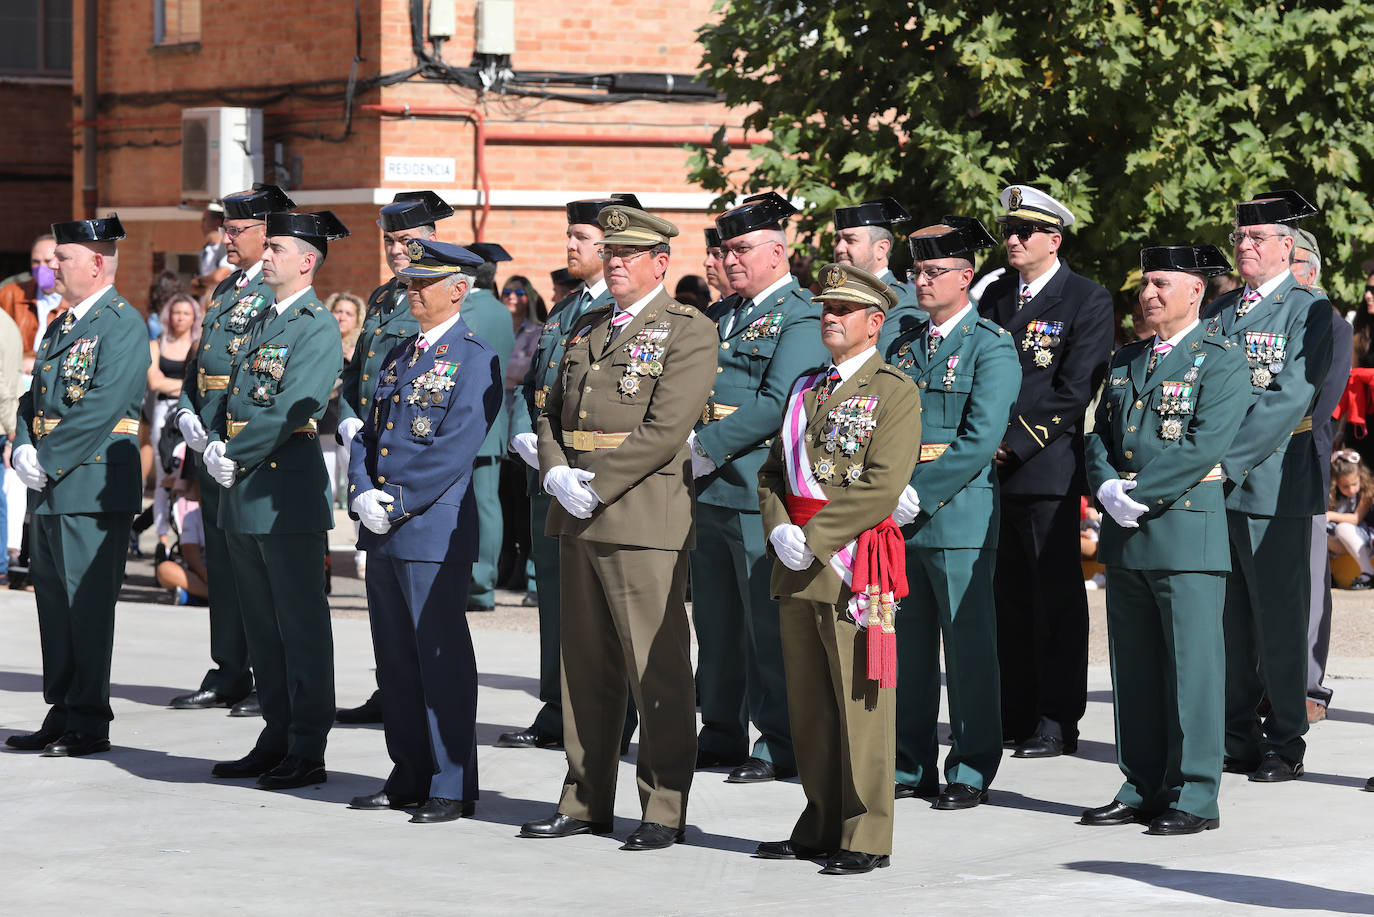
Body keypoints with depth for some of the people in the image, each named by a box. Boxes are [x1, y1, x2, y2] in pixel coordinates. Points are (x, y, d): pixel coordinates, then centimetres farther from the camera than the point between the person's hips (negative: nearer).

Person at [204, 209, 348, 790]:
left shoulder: (318, 328, -10)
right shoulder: (262, 321, 17)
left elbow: (289, 410, -19)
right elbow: (235, 395, 17)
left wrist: (236, 457, -14)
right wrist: (216, 447, -1)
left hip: (289, 491, -9)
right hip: (244, 497, 9)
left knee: (301, 626, -3)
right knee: (262, 626, 13)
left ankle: (307, 752, 0)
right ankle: (276, 740, 20)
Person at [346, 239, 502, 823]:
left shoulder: (475, 359, -8)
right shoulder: (399, 355, 17)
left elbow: (455, 449, -15)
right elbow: (369, 434, 16)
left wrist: (398, 503, -15)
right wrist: (362, 495, -2)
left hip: (435, 530, -8)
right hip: (383, 532, 8)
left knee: (442, 661, -4)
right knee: (395, 661, 11)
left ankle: (453, 788, 0)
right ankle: (409, 778, 20)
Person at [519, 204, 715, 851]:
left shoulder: (688, 332, -5)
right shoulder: (587, 330, 18)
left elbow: (666, 429, -15)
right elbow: (552, 413, 18)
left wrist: (596, 485, -15)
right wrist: (556, 473, -2)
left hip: (645, 522, -7)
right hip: (577, 524, 7)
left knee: (657, 672, -4)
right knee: (585, 669, 11)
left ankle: (664, 812, 0)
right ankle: (586, 802, 18)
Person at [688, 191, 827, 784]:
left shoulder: (799, 318, -9)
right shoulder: (721, 314, 18)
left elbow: (778, 402, -19)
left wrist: (707, 446, -20)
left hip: (758, 488, -8)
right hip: (707, 489, 8)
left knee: (767, 624, -3)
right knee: (715, 619, 14)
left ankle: (780, 746, 2)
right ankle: (722, 734, 24)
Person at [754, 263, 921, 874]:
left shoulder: (894, 391, -5)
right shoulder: (807, 389, 18)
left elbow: (882, 485, -15)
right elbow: (772, 471, 17)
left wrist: (815, 538, -16)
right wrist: (779, 530, -3)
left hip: (853, 564, -7)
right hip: (797, 569, 7)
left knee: (859, 704, -5)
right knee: (808, 704, 11)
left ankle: (866, 839, -1)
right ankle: (821, 828, 19)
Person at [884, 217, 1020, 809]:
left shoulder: (991, 347, -5)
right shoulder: (903, 347, 15)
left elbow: (980, 439, -14)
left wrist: (919, 493, -16)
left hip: (958, 514, -6)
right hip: (898, 516, 6)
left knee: (969, 644, -1)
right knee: (906, 644, 9)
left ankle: (971, 773, 4)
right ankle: (910, 766, 17)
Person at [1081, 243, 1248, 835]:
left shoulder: (1221, 362, -4)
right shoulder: (1126, 361, 18)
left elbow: (1205, 444, -14)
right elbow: (1100, 436, 15)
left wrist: (1140, 493, -16)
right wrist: (1106, 487, -5)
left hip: (1187, 530, -7)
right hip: (1125, 535, 7)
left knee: (1192, 664, -5)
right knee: (1134, 668, 9)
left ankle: (1194, 797, -2)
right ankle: (1142, 790, 16)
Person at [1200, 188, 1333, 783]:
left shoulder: (1309, 310, -4)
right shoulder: (1219, 310, 16)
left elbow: (1290, 398, -14)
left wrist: (1228, 459, -19)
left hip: (1274, 484, -6)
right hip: (1215, 483, 6)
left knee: (1279, 618, -2)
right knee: (1227, 617, 8)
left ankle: (1285, 746, 5)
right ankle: (1238, 739, 16)